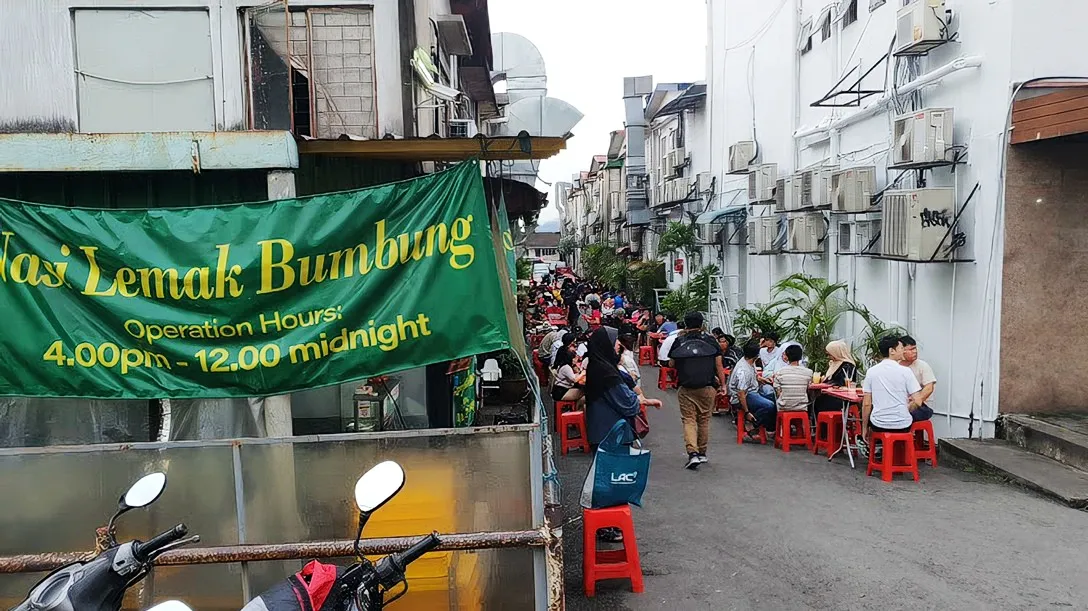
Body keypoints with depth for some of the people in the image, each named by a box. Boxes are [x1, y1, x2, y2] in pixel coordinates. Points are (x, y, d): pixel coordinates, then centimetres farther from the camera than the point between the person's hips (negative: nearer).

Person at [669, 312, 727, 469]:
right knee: (704, 420, 13)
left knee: (689, 420, 1)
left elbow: (671, 364, 10)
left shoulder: (679, 341, 2)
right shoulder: (710, 340, 4)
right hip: (707, 387, 1)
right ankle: (702, 453, 23)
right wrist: (722, 384, 8)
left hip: (686, 388, -1)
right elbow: (719, 365, 1)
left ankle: (692, 453, -15)